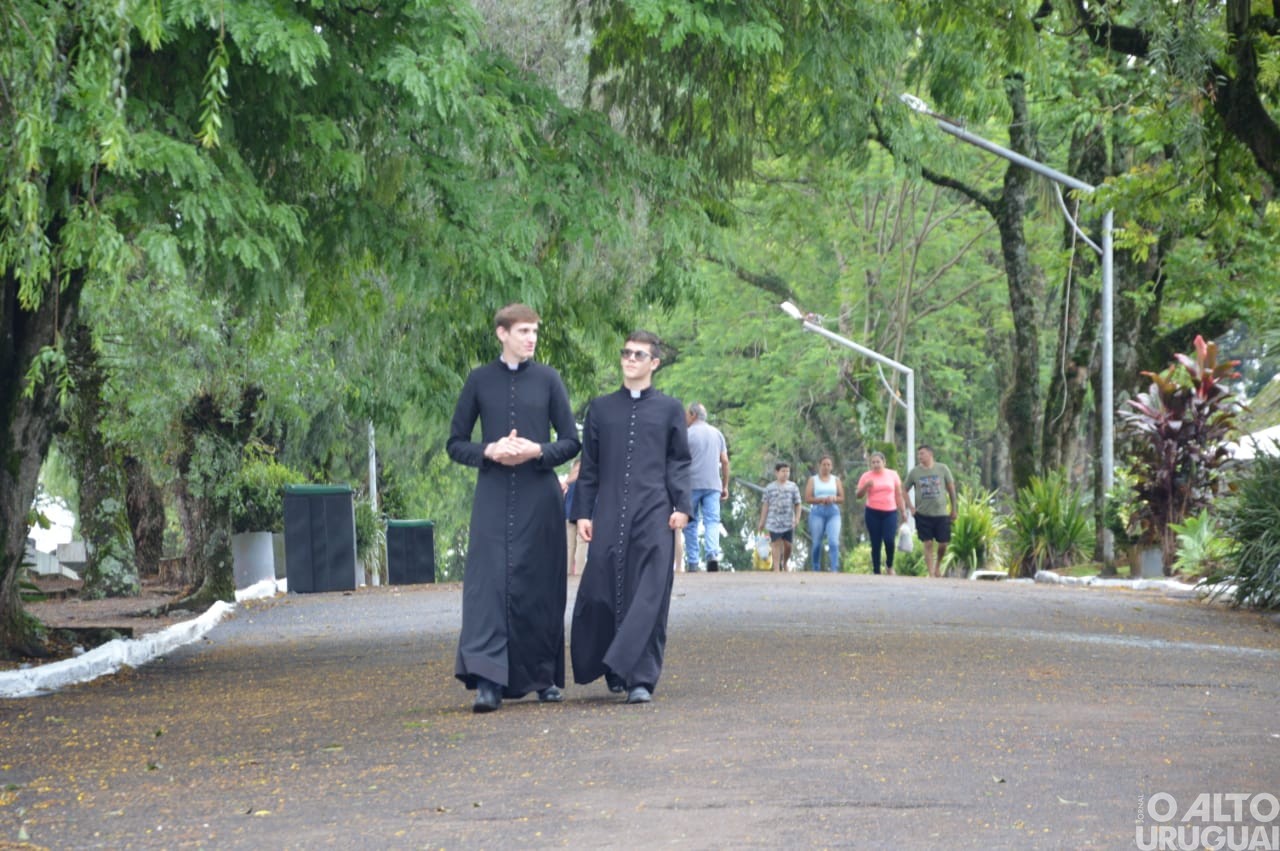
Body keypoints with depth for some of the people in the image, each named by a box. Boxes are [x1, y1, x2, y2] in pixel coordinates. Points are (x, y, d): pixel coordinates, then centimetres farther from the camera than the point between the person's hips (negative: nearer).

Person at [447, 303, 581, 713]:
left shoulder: (547, 379, 5)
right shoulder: (480, 380, 6)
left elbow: (571, 442, 7)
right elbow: (455, 444, 8)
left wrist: (538, 451, -12)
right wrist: (489, 452, -11)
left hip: (539, 498, 1)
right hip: (493, 495, -1)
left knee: (540, 586, 4)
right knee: (489, 581, -11)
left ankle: (544, 677, 16)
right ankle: (488, 681, -16)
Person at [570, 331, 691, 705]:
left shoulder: (669, 409, 11)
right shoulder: (601, 408, 15)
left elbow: (678, 463, 10)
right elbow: (589, 466, 15)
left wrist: (681, 506, -2)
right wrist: (582, 512, 8)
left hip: (654, 514, -2)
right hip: (609, 516, 2)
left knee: (649, 597, -9)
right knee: (601, 593, -2)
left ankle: (641, 678, -10)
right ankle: (614, 672, 15)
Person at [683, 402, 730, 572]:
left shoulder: (687, 434, -2)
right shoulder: (717, 434, 12)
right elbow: (725, 461, 11)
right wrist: (725, 486, 16)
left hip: (691, 485, -3)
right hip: (713, 485, 3)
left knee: (690, 523, 6)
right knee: (712, 521, -3)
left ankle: (692, 563, 4)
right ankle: (713, 555, -25)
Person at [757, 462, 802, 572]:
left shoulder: (793, 487, 6)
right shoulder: (770, 488, 5)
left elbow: (797, 504, 7)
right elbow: (765, 505, 7)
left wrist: (797, 518, -6)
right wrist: (762, 522, 6)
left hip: (788, 522, 1)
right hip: (774, 521, -1)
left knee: (788, 545, 2)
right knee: (776, 544, -4)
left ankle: (785, 563, 26)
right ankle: (776, 568, -3)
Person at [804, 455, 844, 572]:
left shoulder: (836, 480, 15)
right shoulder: (813, 480, 9)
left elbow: (842, 499, 11)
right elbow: (808, 498, 0)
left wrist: (833, 499, -11)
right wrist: (822, 499, -15)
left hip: (833, 512, 0)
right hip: (817, 512, 0)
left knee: (834, 542, -16)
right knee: (817, 544, 2)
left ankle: (834, 570, -23)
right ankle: (815, 570, 10)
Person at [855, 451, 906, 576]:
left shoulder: (893, 474, 8)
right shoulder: (866, 476, 4)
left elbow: (899, 494, 12)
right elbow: (858, 495, 4)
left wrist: (903, 511, 9)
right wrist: (865, 486, -15)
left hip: (890, 512, 0)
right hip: (873, 513, 0)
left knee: (889, 540, -14)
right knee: (876, 544, 0)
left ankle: (889, 565, 12)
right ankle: (876, 572, 7)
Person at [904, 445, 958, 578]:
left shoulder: (942, 469, 0)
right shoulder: (914, 472, 1)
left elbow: (951, 489, 7)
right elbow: (904, 490, 9)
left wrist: (953, 509, 7)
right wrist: (911, 507, -2)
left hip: (941, 513, 0)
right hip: (923, 514, 0)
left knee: (943, 543, 2)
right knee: (928, 545, -3)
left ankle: (938, 566, 28)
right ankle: (931, 574, 2)